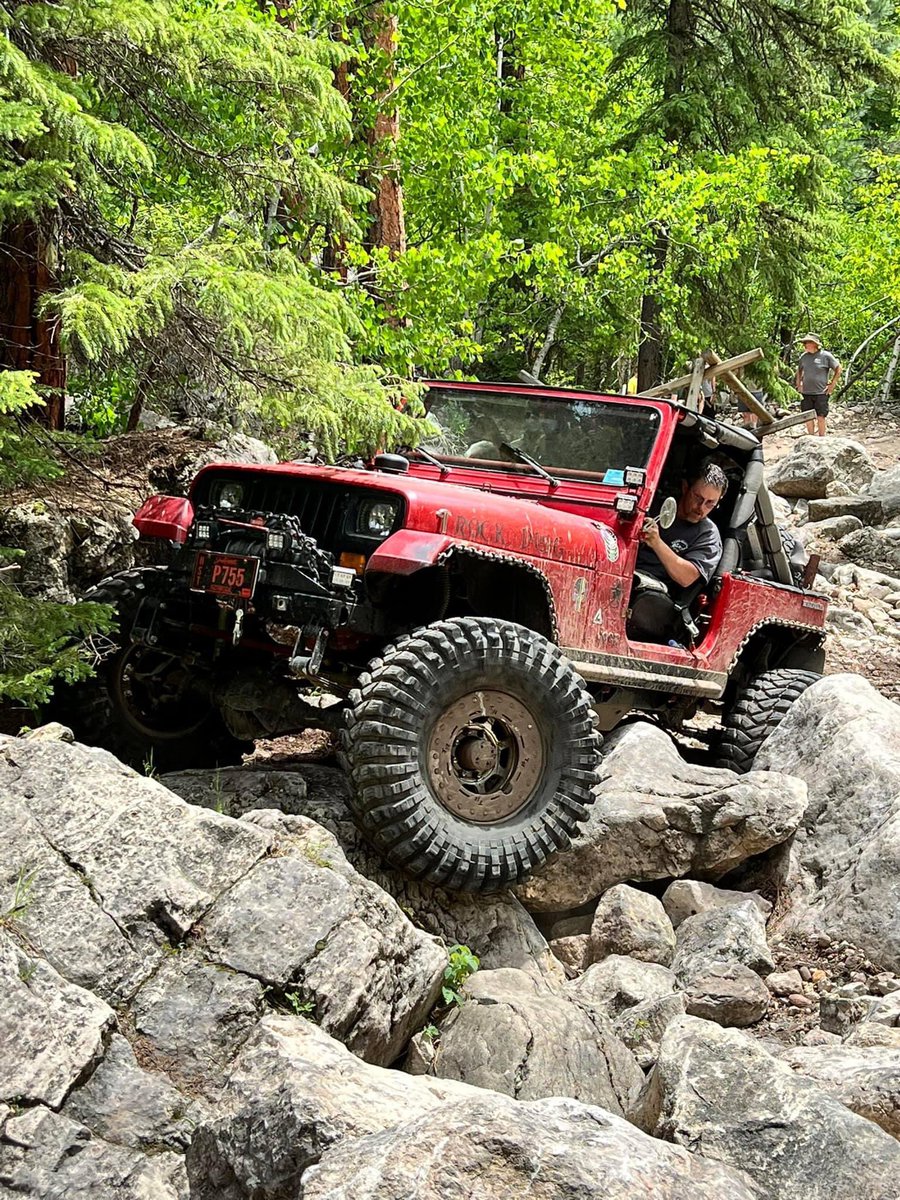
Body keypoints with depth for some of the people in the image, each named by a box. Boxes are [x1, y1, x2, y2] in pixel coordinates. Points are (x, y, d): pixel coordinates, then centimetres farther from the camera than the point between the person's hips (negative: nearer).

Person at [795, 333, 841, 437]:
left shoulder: (826, 356, -6)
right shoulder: (804, 356, 8)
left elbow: (838, 369, 1)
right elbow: (799, 370, 26)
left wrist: (832, 385, -2)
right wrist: (798, 384, 15)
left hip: (821, 393, -4)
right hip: (806, 393, 4)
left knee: (821, 417, -1)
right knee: (808, 417, 7)